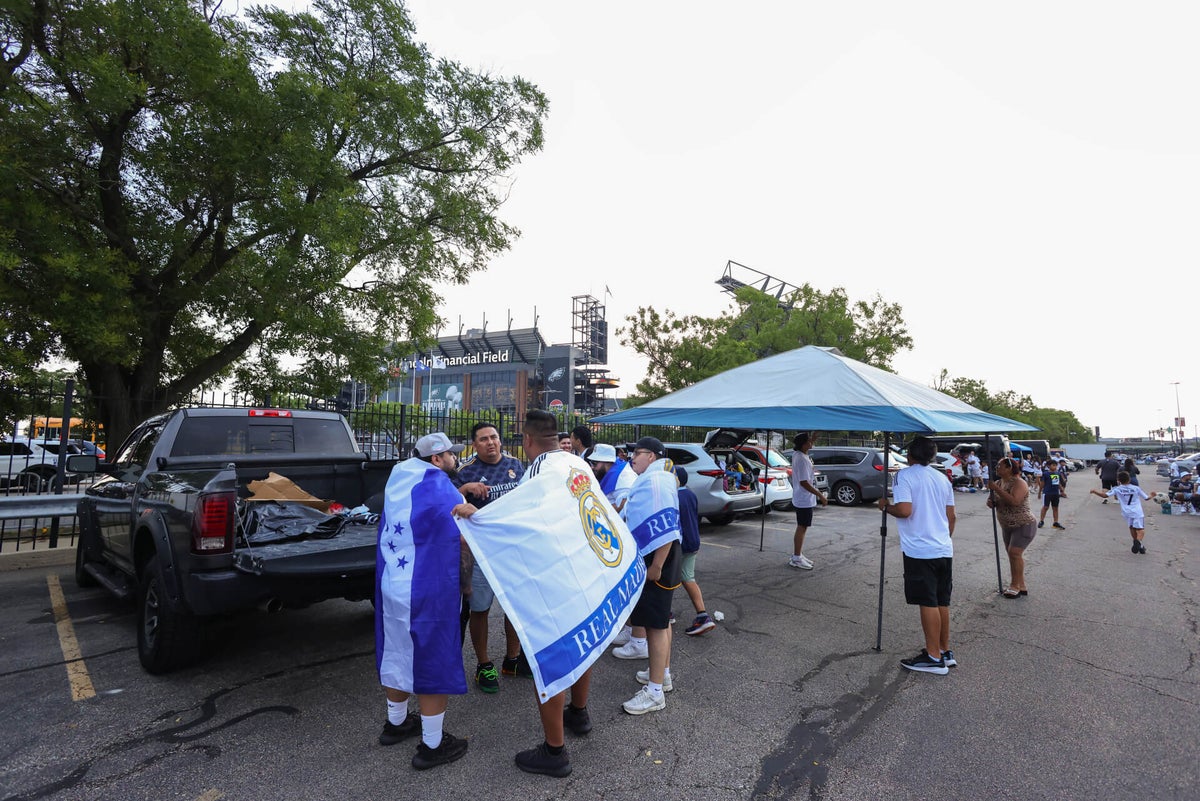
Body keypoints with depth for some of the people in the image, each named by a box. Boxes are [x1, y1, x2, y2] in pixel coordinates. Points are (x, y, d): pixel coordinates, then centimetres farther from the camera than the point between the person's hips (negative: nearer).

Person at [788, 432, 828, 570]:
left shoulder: (797, 454, 4)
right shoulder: (802, 459, -24)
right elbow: (804, 482, -26)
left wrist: (812, 441, 14)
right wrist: (820, 495, -21)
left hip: (801, 499, 10)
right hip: (804, 500, -10)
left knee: (802, 527, 17)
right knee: (802, 528, -3)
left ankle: (798, 555, 25)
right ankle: (796, 559, 4)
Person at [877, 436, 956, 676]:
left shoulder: (904, 476, -11)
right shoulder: (942, 478, 11)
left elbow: (904, 510, -22)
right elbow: (951, 516, 15)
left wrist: (886, 506, -3)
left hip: (919, 550, -7)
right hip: (944, 549, 7)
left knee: (928, 603, 0)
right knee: (942, 602, 16)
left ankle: (934, 657, 8)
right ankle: (945, 651, 26)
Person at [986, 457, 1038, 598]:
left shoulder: (1018, 483, -19)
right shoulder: (998, 482, 6)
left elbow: (1014, 501, -35)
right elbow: (995, 500, 16)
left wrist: (997, 489, -32)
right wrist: (990, 502, -7)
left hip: (1024, 525, -8)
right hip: (1007, 526, 9)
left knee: (1014, 552, -16)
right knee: (1013, 554, 10)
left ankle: (1015, 585, -6)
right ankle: (1021, 586, 20)